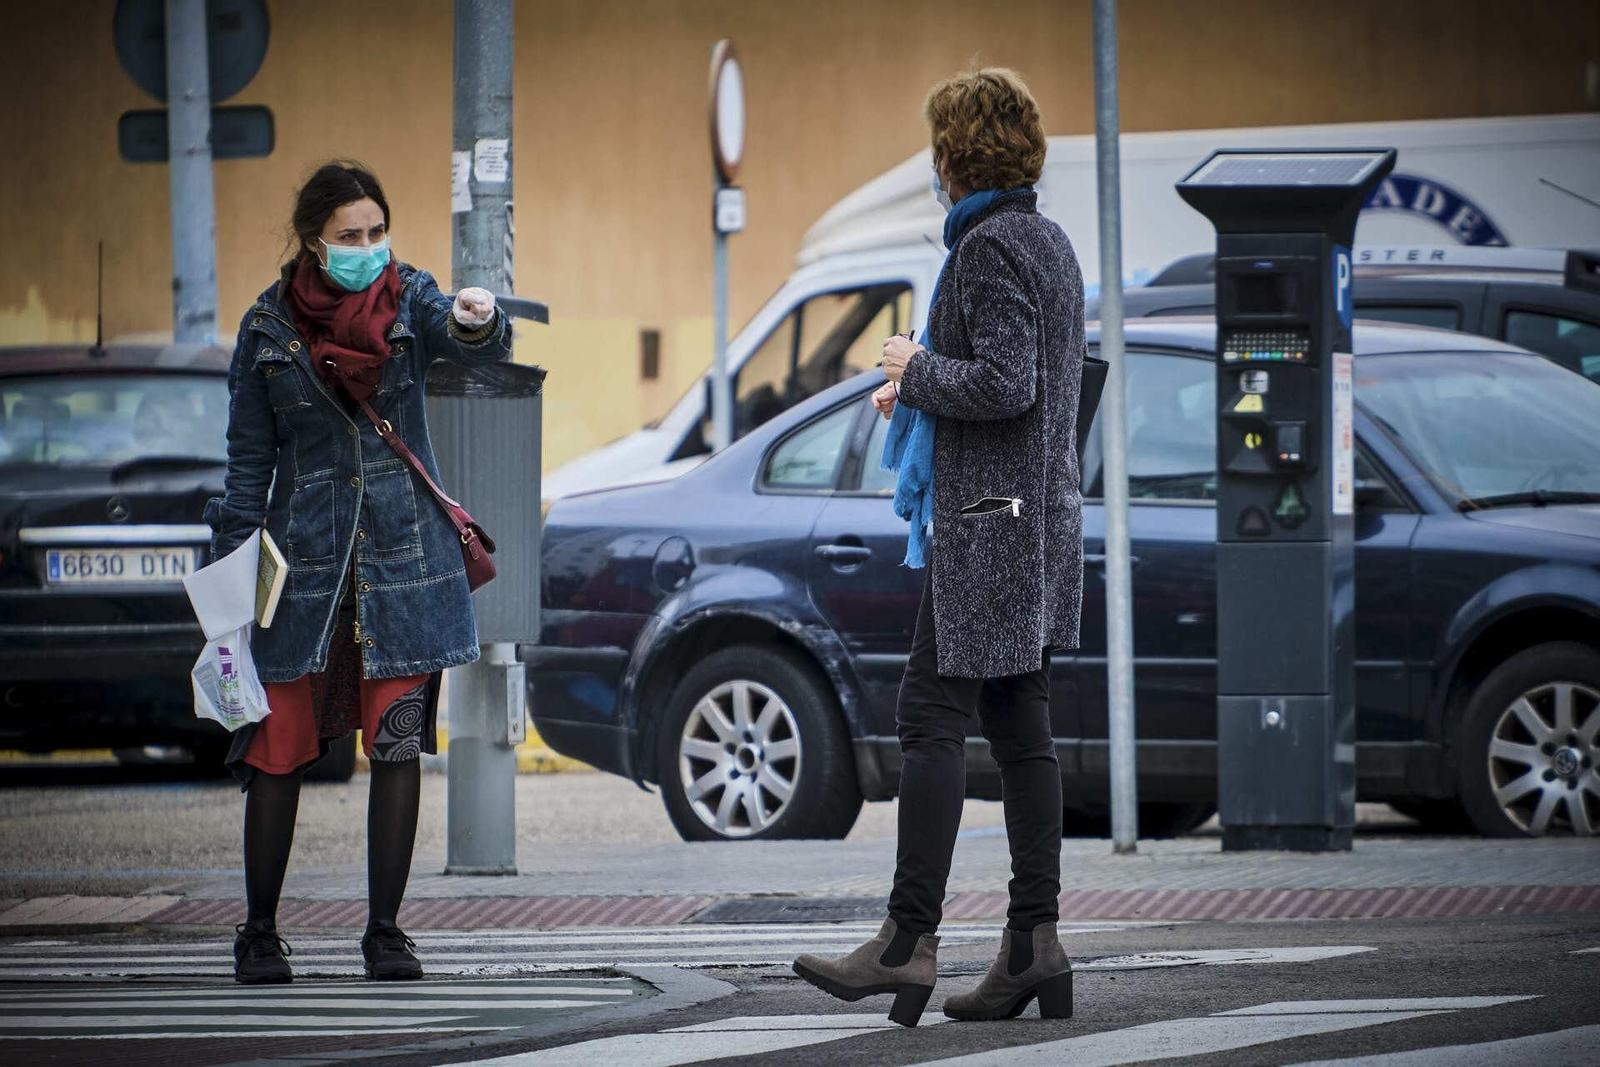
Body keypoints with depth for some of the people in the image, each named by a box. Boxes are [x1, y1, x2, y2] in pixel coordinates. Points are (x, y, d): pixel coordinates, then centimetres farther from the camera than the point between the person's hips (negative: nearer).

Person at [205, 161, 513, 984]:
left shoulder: (409, 300, 0)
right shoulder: (269, 327, 1)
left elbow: (476, 347, -21)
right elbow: (249, 459, 6)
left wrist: (477, 323, -46)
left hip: (403, 554, 0)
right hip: (305, 560, 0)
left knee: (399, 746, -3)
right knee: (279, 749, -2)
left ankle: (385, 932, 7)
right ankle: (259, 933, 11)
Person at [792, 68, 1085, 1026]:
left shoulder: (992, 247, -14)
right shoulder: (1051, 243, 16)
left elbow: (1003, 385, -23)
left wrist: (918, 369, -7)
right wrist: (921, 390, 16)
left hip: (989, 518, -10)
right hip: (1045, 515, 10)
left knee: (933, 719, -9)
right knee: (1021, 727, 8)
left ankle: (910, 939, -11)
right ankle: (1035, 939, 5)